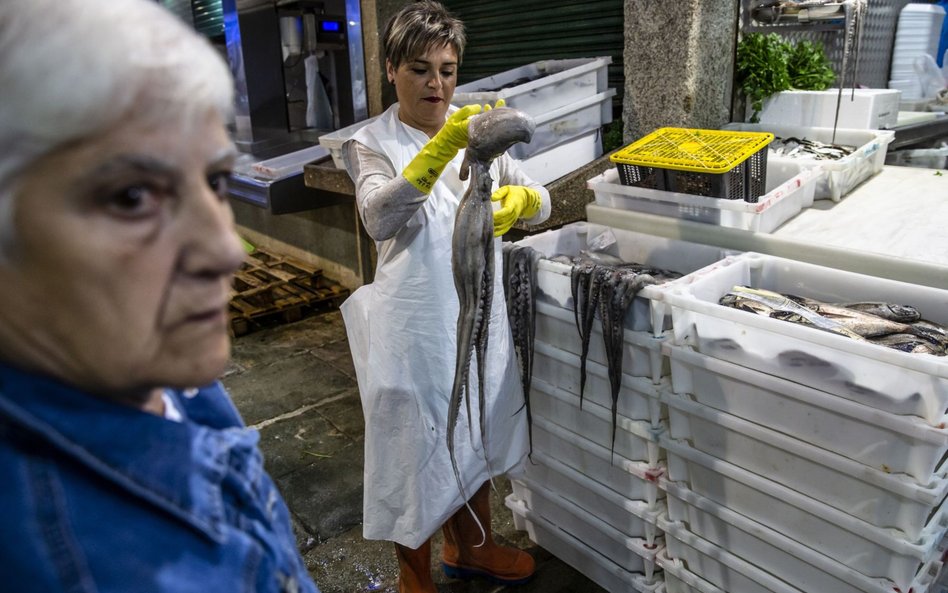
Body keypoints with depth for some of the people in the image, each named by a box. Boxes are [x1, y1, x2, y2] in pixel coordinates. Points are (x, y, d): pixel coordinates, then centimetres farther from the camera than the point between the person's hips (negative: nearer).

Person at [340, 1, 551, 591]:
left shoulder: (477, 129, 5)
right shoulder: (372, 144, -8)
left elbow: (541, 199, 1)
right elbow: (380, 218, -29)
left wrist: (519, 199, -22)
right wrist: (442, 149, -41)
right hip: (415, 322, -5)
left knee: (477, 433, 21)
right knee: (417, 445, 9)